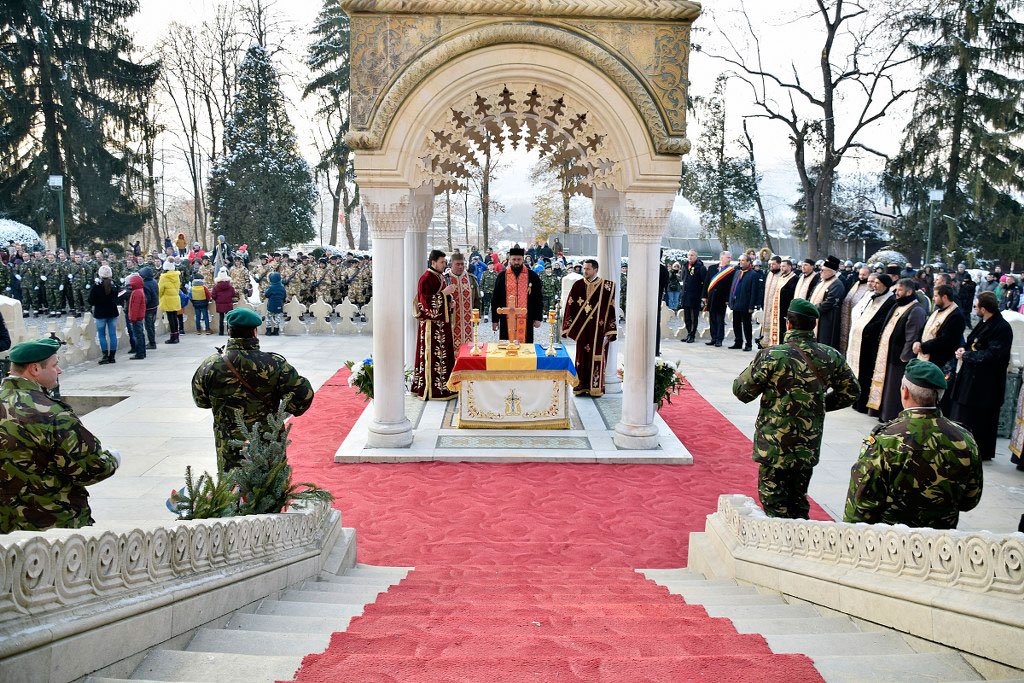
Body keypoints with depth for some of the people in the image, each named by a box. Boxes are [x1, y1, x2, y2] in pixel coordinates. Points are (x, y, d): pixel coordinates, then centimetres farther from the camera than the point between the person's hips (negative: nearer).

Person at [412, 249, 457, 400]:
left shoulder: (441, 277, 15)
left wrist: (449, 304, 7)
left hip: (442, 323, 9)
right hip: (432, 324, -9)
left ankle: (442, 386, 19)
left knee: (444, 355, 11)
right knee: (432, 356, -6)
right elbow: (427, 302, -20)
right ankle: (431, 389, 0)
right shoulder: (426, 279, -13)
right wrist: (444, 292, -18)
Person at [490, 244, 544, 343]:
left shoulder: (533, 276, 3)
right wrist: (494, 320, 3)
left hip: (526, 320, 0)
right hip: (506, 321, 0)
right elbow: (495, 299, 6)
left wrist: (538, 318, 0)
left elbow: (539, 299, 6)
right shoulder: (502, 276, 4)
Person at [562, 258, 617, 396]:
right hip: (582, 329, 3)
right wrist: (568, 327, 0)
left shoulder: (606, 286, -3)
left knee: (596, 356, 0)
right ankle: (582, 385, 15)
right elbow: (570, 306, 5)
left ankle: (596, 387, 9)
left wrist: (608, 331, -9)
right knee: (582, 356, 6)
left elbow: (610, 308, -4)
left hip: (598, 329, -2)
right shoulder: (578, 285, 5)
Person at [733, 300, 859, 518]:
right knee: (798, 502, 20)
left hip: (775, 446, -5)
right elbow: (850, 393, 10)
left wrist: (752, 369, 8)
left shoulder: (772, 356, -18)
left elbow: (742, 391, -11)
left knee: (774, 504, 7)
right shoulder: (831, 357, -2)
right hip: (809, 446, 5)